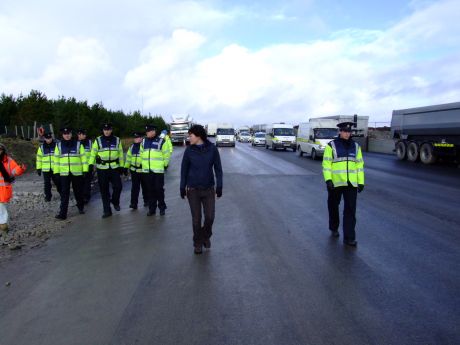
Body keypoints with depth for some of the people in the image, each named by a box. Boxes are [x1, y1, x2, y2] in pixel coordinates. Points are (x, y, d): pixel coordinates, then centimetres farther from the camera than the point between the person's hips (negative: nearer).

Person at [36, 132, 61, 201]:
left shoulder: (56, 145, -1)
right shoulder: (41, 147, 3)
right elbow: (39, 158, 7)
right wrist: (38, 168, 4)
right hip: (46, 169, 1)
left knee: (58, 182, 8)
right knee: (47, 184, 8)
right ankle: (48, 196, 20)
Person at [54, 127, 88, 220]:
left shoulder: (78, 144, 2)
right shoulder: (59, 145, 7)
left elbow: (83, 158, 1)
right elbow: (56, 159, 8)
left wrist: (85, 170, -5)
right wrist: (56, 172, 3)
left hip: (77, 173, -1)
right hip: (64, 173, 1)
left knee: (78, 192, 11)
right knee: (64, 193, -3)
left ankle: (81, 207, 33)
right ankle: (63, 213, -3)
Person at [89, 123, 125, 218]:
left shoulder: (117, 140, 7)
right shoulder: (98, 140, 3)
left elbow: (120, 154, 12)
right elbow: (93, 154, 4)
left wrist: (122, 166, 10)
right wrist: (91, 165, -5)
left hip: (114, 168, 1)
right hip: (102, 169, -1)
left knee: (118, 186, -9)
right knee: (104, 190, 2)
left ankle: (115, 202, 21)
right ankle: (107, 210, 11)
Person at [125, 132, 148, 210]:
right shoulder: (132, 147, 8)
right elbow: (128, 157, 15)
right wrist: (126, 167, 13)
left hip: (143, 171, -3)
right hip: (134, 170, 4)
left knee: (145, 187, 12)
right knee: (134, 187, -1)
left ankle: (146, 200, 30)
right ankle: (134, 203, -1)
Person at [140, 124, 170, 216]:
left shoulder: (161, 141, -4)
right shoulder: (143, 141, 9)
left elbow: (166, 154, 2)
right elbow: (141, 154, 20)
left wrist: (165, 164, 6)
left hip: (158, 170, -4)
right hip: (147, 170, 4)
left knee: (159, 189, 0)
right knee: (150, 190, 8)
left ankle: (162, 208, 14)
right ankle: (152, 208, 17)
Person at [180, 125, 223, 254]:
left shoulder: (212, 148, -6)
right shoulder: (189, 150, -4)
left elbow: (218, 168, -1)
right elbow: (184, 169, 2)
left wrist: (219, 186, -2)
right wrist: (182, 187, 3)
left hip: (209, 189, 0)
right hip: (193, 190, 0)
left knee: (210, 217, -1)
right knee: (196, 218, 5)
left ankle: (206, 236, 30)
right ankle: (197, 243, 25)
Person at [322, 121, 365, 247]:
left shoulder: (355, 146, 9)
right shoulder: (332, 145, -3)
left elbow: (360, 165, 11)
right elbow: (326, 164, -6)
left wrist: (361, 182, 8)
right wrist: (328, 179, -16)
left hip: (351, 184, 2)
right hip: (335, 183, -2)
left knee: (350, 210, -2)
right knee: (333, 207, 14)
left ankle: (349, 237, 3)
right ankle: (334, 228, 36)